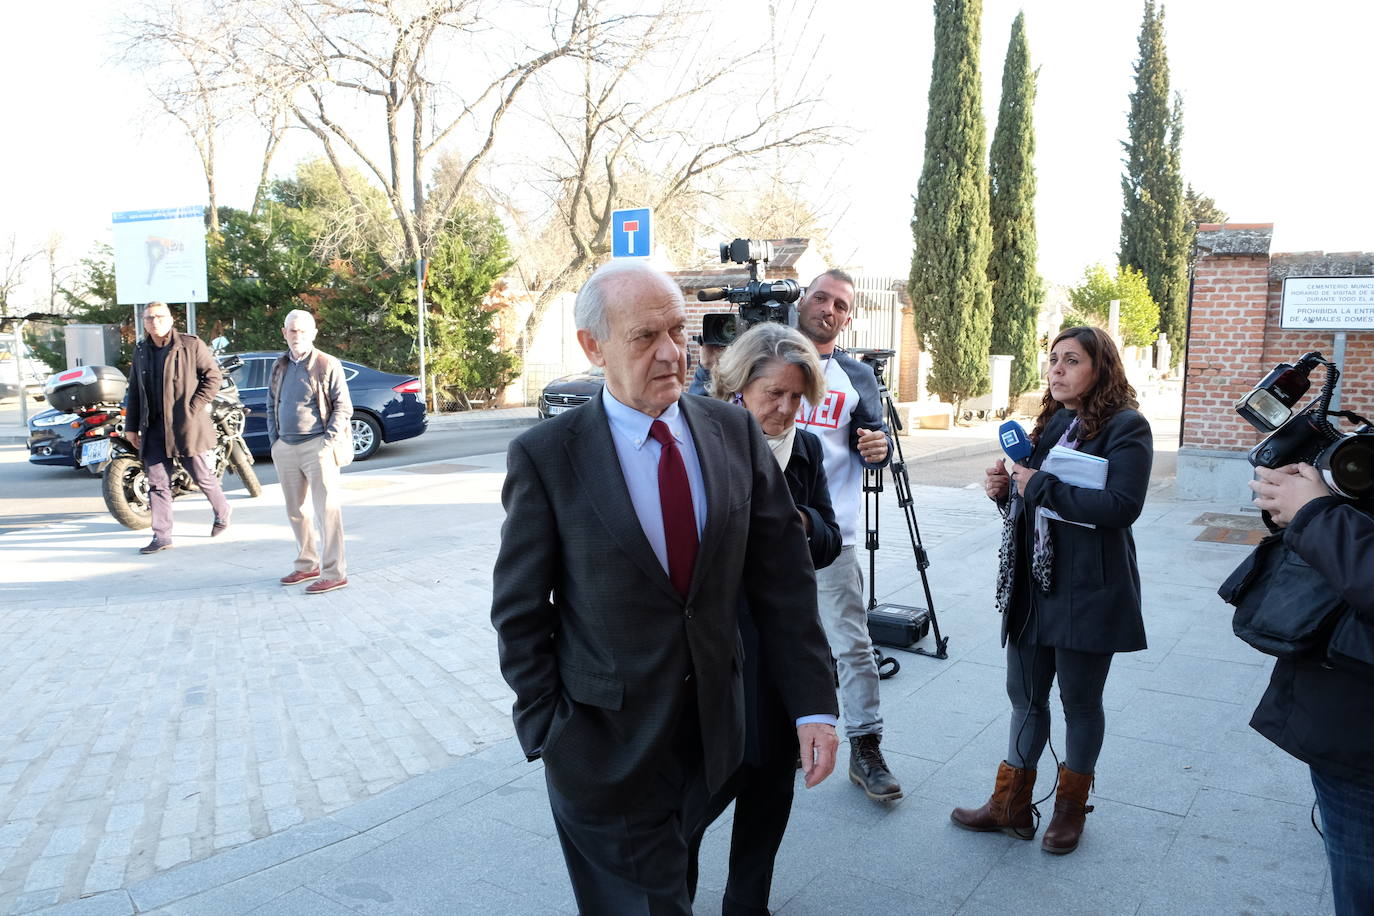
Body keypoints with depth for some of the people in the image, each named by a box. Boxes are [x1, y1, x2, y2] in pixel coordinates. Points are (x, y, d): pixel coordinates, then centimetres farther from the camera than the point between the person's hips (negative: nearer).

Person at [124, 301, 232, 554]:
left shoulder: (191, 344, -3)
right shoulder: (140, 350, 13)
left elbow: (213, 376, -3)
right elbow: (134, 391, 18)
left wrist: (194, 408, -11)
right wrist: (131, 426, 14)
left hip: (187, 425, -4)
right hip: (154, 428, 5)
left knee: (203, 477, 5)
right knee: (157, 483, 2)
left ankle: (222, 513, 31)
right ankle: (162, 536, 7)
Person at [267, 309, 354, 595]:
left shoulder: (328, 365, -4)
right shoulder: (279, 366, 13)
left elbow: (343, 407, -5)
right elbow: (271, 406, 20)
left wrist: (327, 443, -13)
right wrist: (274, 440, 8)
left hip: (317, 446, -6)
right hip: (285, 449, 6)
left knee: (326, 510, -6)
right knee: (295, 511, 13)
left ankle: (334, 573, -3)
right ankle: (307, 565, 26)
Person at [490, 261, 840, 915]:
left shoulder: (734, 432, -4)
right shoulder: (545, 456, -13)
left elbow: (783, 577, -3)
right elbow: (520, 612, -7)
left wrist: (813, 704, -5)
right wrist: (548, 734, -7)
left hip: (712, 731, 4)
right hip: (605, 746, -3)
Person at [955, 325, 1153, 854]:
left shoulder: (1125, 427, -10)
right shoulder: (1050, 423, 12)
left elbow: (1122, 506, -23)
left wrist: (1041, 486, -21)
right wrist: (1005, 490, -2)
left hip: (1087, 589, -6)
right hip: (1032, 583, 7)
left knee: (1080, 700, 10)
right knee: (1025, 694, 13)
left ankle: (1071, 808, 30)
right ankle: (1011, 805, 27)